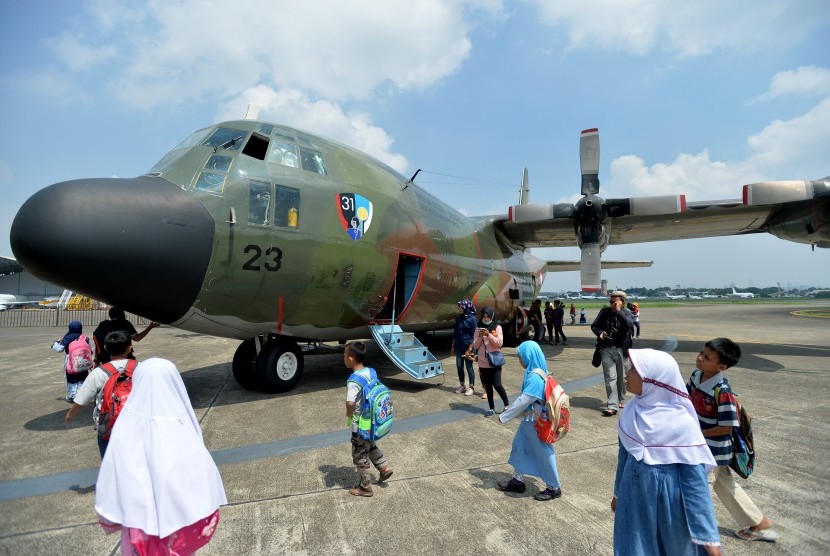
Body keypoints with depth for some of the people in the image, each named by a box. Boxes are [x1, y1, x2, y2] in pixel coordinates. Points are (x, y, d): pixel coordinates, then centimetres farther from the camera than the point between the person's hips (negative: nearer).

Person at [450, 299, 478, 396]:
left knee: (469, 367, 2)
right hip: (459, 346, 6)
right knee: (459, 366, 9)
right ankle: (462, 386, 23)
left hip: (468, 346, -6)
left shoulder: (472, 319, -11)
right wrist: (453, 345, 15)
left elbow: (473, 335, -11)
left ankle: (471, 387, 14)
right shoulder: (459, 318, 7)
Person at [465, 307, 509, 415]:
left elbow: (499, 343, -11)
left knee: (497, 385, -5)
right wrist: (480, 336, -16)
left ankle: (506, 405, 17)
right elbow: (475, 346, 2)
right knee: (488, 386, 9)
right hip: (483, 363, 3)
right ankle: (492, 408, 21)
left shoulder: (497, 327, -3)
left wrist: (489, 335, -21)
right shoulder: (478, 328, 5)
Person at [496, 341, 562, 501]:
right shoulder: (534, 373, 1)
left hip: (536, 422, -9)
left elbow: (523, 401, -26)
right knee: (519, 447, 17)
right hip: (529, 419, 9)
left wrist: (504, 416, -17)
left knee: (543, 453, 7)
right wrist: (510, 407, 16)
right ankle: (518, 480, 32)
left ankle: (554, 488, 26)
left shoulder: (535, 378, -28)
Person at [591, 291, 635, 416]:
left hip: (622, 350, 0)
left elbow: (629, 325, -23)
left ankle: (621, 400, 33)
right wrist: (600, 332, -11)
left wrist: (619, 311, -24)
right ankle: (612, 406, -5)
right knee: (610, 378, -4)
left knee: (622, 377, 13)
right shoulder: (604, 312, 2)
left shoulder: (627, 313, -2)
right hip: (606, 350, 0)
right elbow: (594, 326, 8)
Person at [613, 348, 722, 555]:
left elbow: (695, 481, -17)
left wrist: (709, 536, -14)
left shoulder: (681, 423, -23)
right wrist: (619, 493, 18)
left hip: (669, 510, -4)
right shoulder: (631, 412, -8)